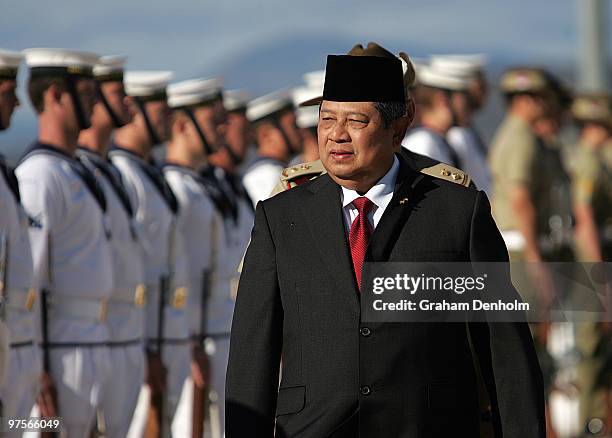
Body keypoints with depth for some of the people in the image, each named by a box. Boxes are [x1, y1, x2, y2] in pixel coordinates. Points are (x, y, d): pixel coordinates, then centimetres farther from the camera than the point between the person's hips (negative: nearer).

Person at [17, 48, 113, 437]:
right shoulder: (40, 175, -15)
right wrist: (39, 371, -21)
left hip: (87, 344, 10)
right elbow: (27, 280, -19)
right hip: (62, 349, -10)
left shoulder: (74, 172, 17)